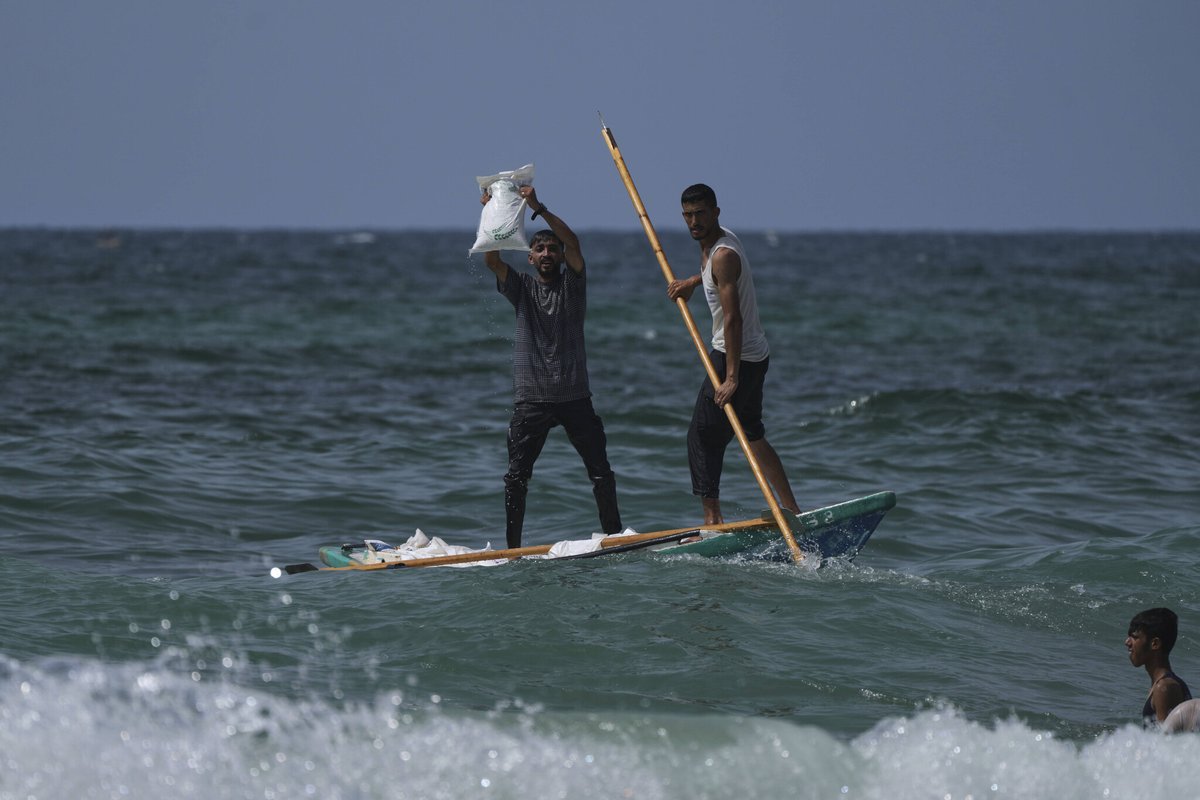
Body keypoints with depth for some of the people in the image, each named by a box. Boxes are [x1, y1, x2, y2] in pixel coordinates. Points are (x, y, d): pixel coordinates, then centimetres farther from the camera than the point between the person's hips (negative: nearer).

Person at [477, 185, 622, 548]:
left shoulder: (572, 283, 5)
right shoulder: (521, 287, 9)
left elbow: (574, 245, -12)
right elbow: (491, 259, -5)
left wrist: (539, 208, -20)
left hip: (574, 396, -1)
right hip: (531, 398, 1)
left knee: (601, 473, 1)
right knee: (517, 477, -1)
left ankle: (614, 537, 11)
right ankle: (512, 546, 5)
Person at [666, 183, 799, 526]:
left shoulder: (723, 255, -22)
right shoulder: (721, 238, 8)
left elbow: (733, 320, -27)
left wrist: (732, 378, -31)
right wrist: (692, 282, 15)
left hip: (737, 358, -10)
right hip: (755, 355, 10)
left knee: (702, 436, -6)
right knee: (752, 436, 19)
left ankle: (712, 518, -6)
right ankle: (792, 511, 22)